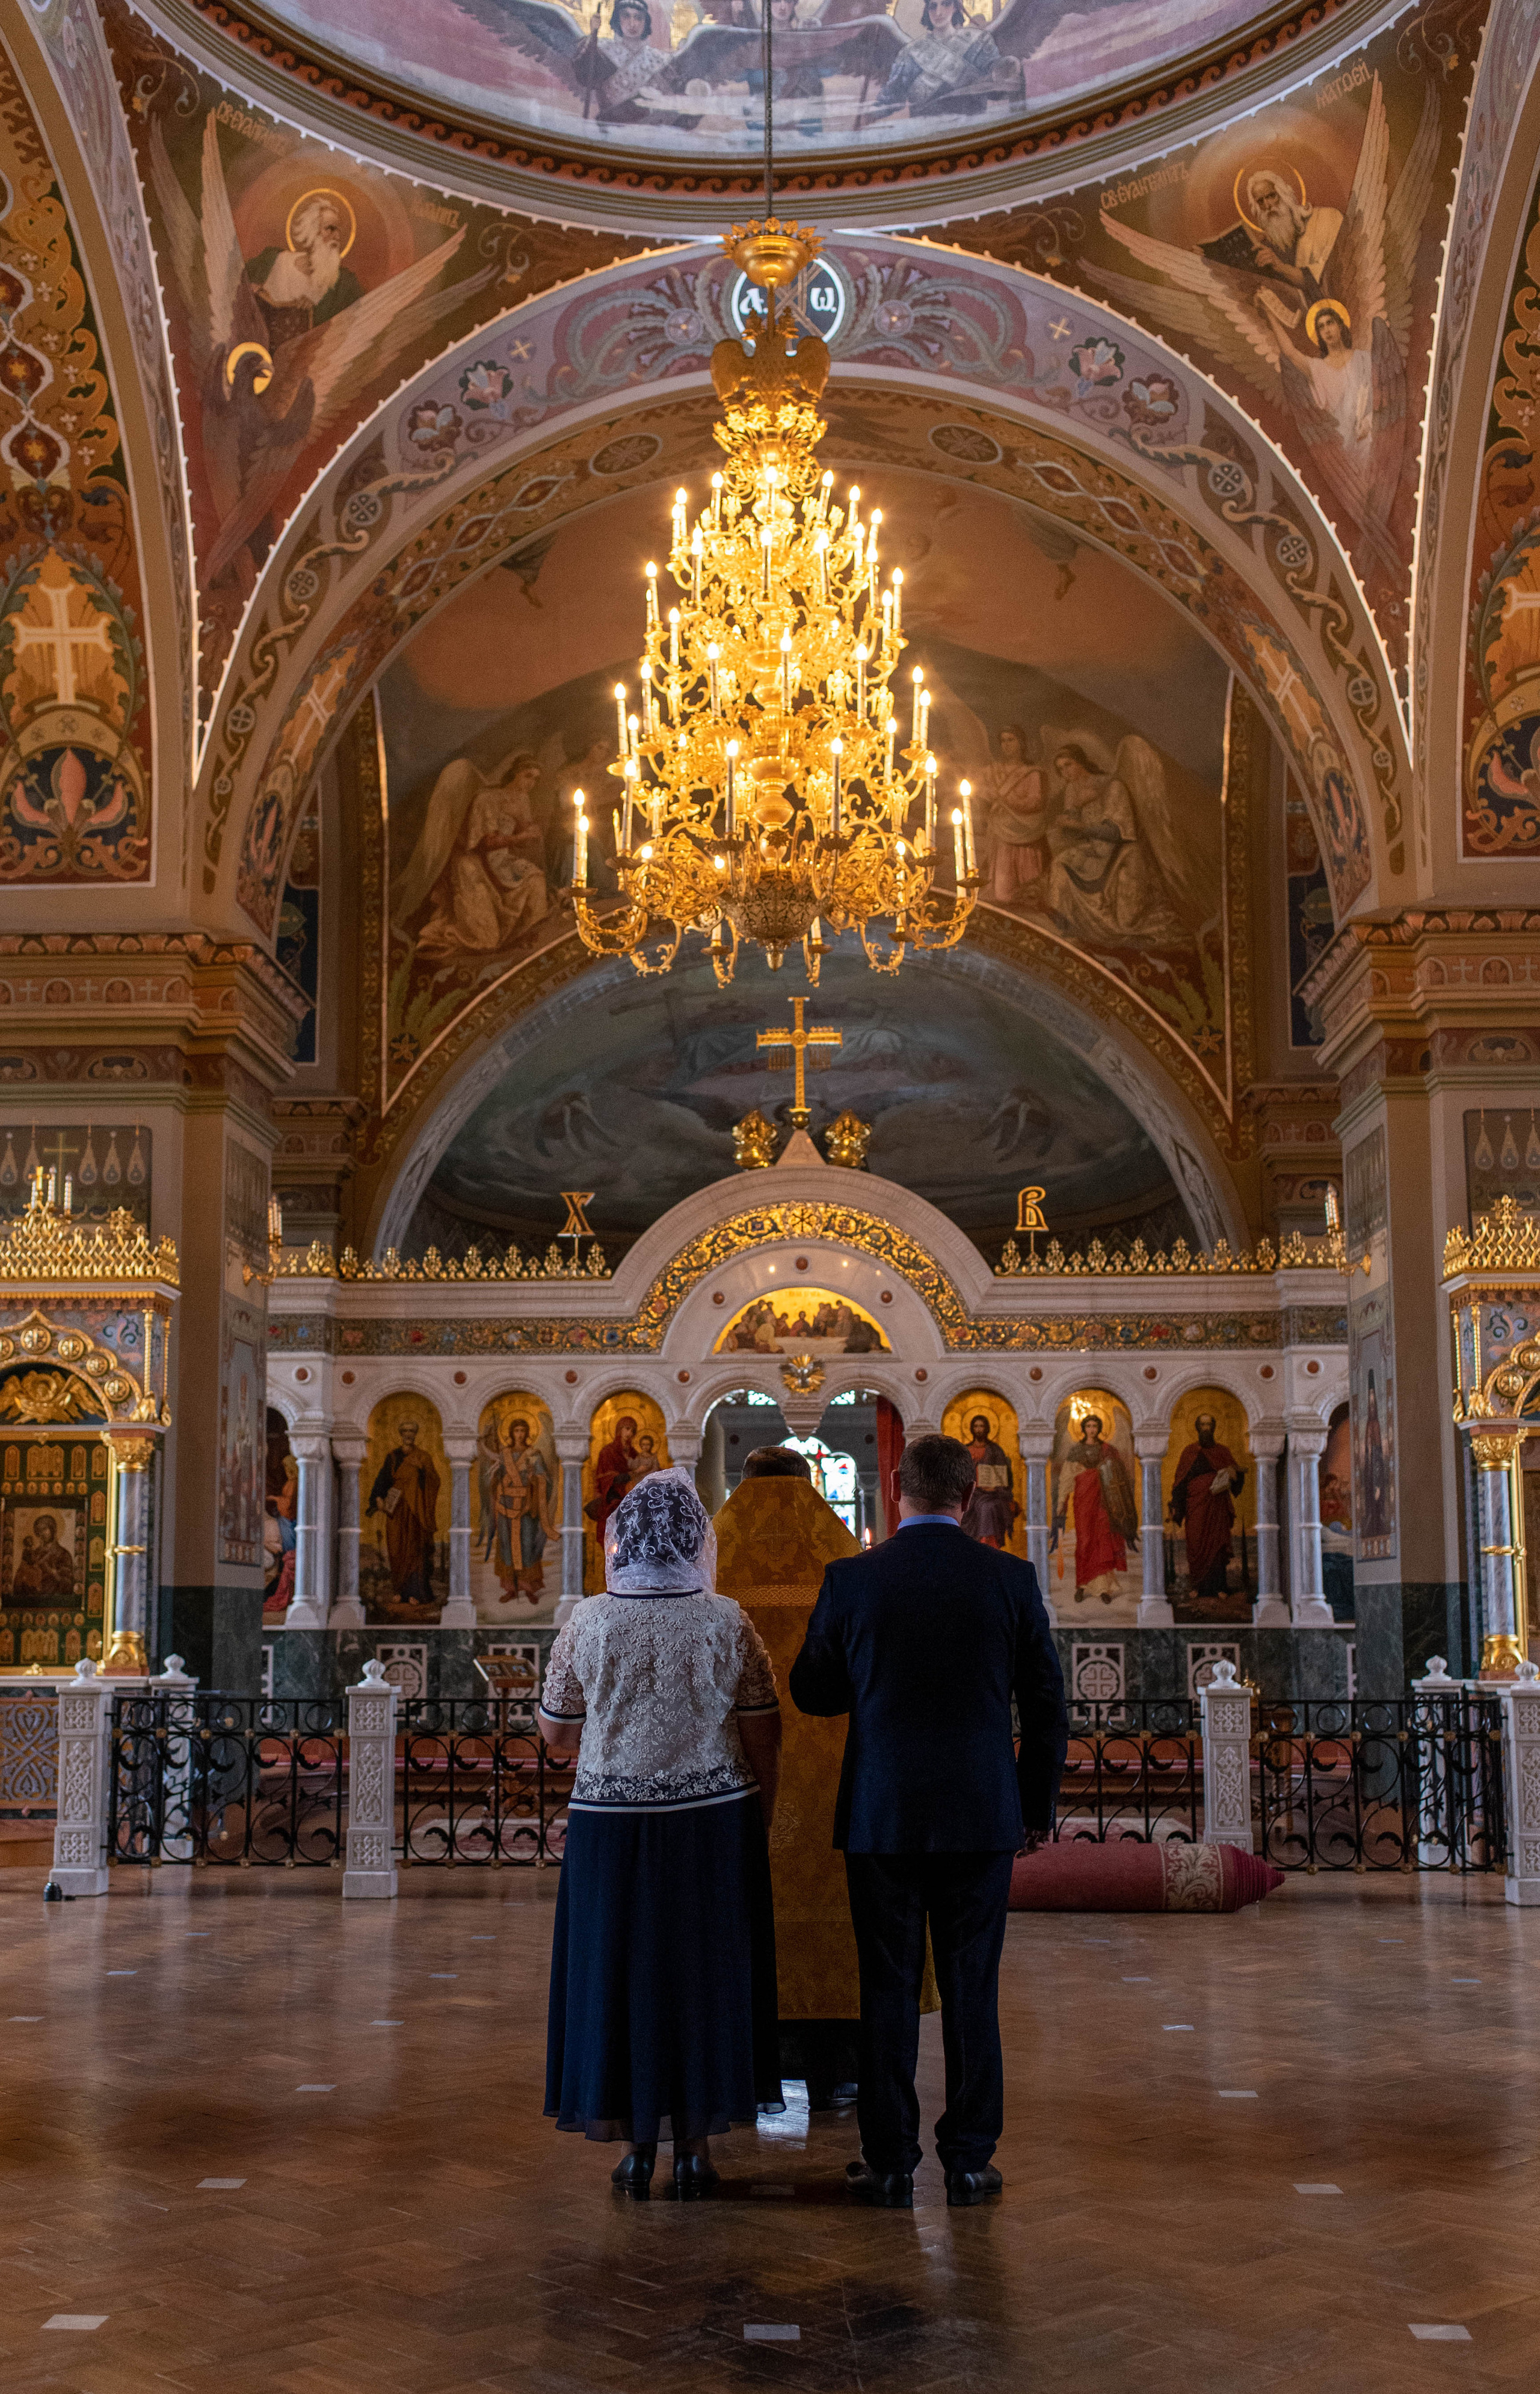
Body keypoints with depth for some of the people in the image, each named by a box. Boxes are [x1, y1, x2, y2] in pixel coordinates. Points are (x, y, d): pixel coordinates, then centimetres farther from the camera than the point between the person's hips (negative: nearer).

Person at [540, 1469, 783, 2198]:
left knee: (622, 1972, 9)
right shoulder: (727, 1622, -5)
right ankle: (695, 2144, 14)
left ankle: (636, 2144, 13)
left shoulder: (589, 1623, -5)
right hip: (714, 1824, 0)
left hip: (614, 1826, 0)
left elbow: (555, 1733, 3)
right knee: (703, 1971, 9)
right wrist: (761, 1823, 10)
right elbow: (763, 1734, -2)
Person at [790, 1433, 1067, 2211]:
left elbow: (810, 1691, 4)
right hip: (981, 1817, 1)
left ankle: (891, 2166, 13)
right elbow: (1047, 1706, 2)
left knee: (888, 1991, 7)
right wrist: (1037, 1809, 13)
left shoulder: (851, 1579, -6)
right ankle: (970, 2161, 15)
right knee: (973, 1988, 10)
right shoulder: (1011, 1579, -3)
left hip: (880, 1817, -1)